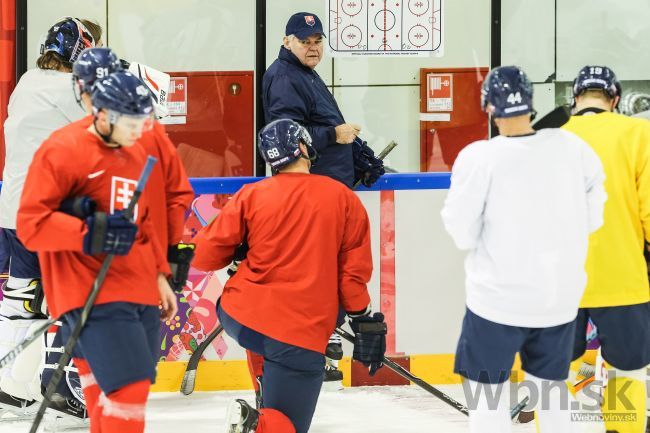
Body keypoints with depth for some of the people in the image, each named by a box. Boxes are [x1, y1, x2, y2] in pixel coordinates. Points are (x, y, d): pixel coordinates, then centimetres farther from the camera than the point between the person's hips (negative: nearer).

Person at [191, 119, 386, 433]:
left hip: (238, 319, 3)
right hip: (302, 334, -3)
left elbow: (206, 255, 3)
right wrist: (363, 320, 12)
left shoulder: (252, 195, 2)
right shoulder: (343, 198, 1)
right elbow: (354, 269, 2)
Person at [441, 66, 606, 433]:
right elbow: (592, 219, 2)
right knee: (552, 396, 17)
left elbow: (463, 235, -11)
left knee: (489, 398, 10)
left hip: (499, 297, -3)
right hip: (561, 297, 4)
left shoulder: (479, 158, -16)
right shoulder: (573, 147, -6)